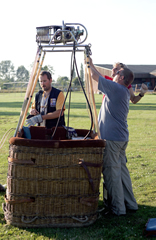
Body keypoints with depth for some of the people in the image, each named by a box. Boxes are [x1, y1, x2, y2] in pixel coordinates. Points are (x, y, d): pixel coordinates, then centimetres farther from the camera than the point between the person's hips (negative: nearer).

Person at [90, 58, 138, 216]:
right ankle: (130, 204, 22)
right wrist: (91, 65, 28)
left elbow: (96, 76, -9)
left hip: (112, 138, -9)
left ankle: (118, 207, 3)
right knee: (122, 169, 15)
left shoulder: (116, 88, -12)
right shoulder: (124, 92, 15)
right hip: (122, 137, 9)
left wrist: (90, 64, 9)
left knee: (111, 172, -2)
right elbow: (101, 79, 26)